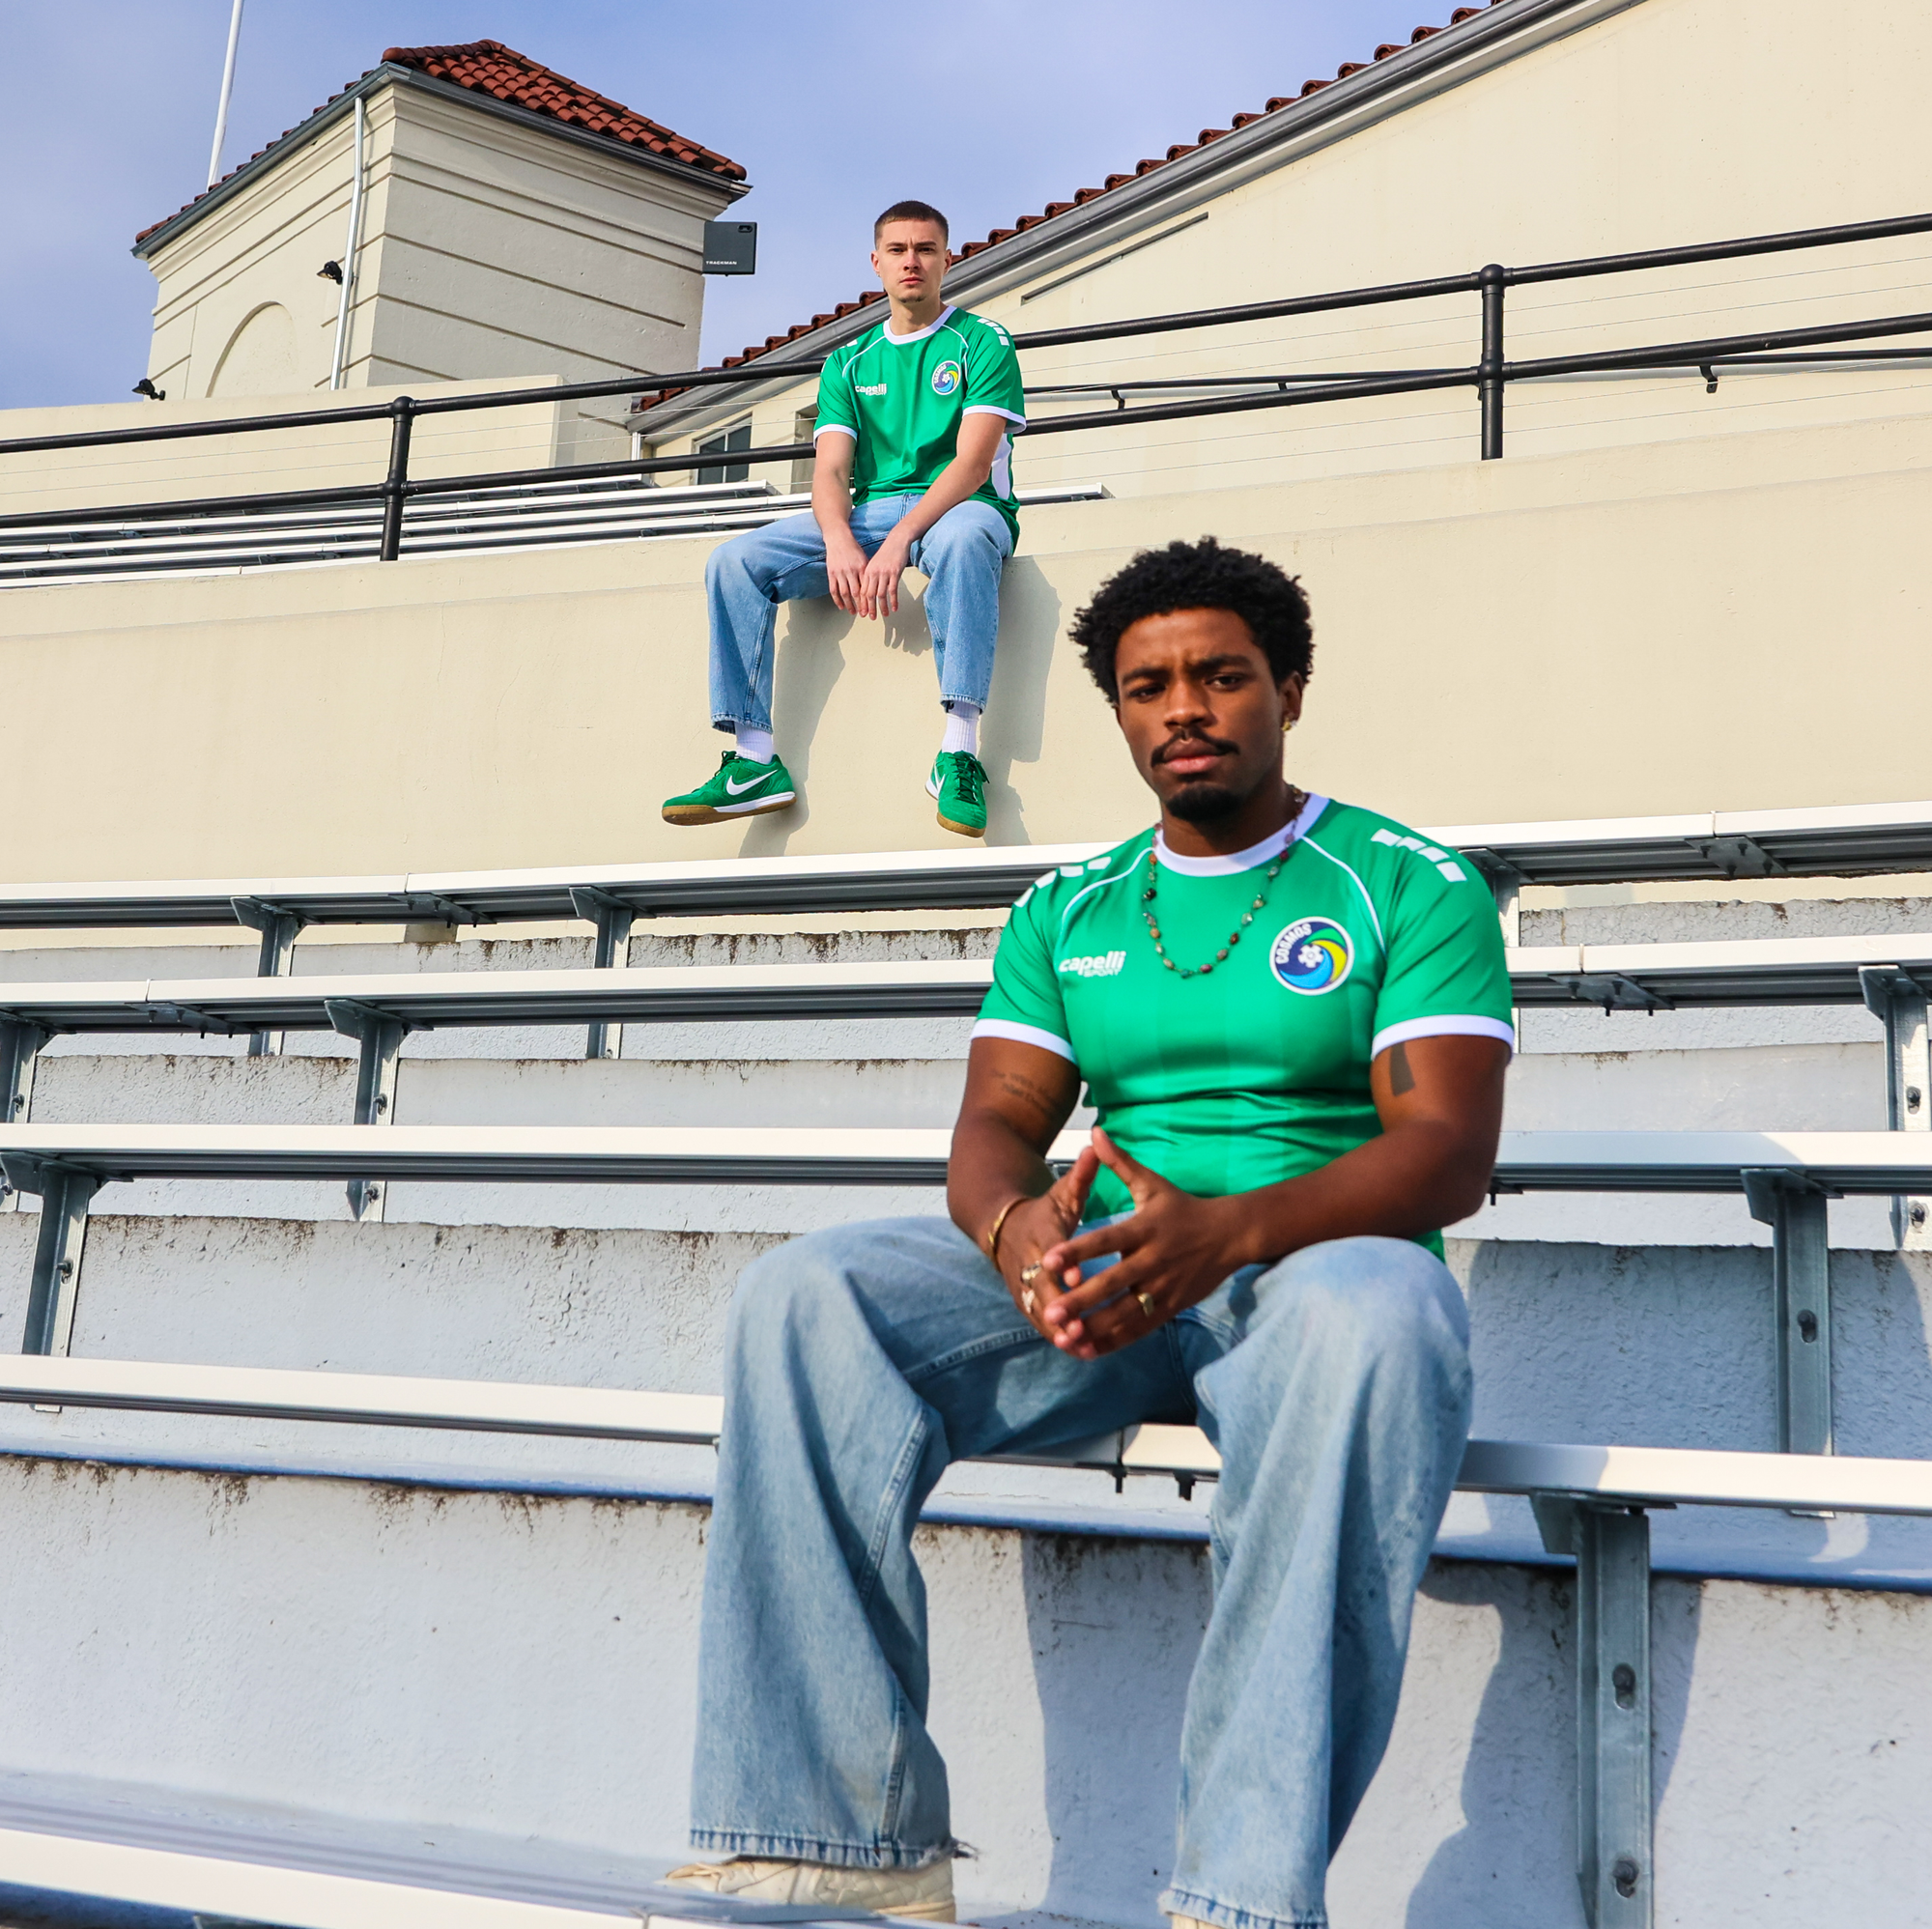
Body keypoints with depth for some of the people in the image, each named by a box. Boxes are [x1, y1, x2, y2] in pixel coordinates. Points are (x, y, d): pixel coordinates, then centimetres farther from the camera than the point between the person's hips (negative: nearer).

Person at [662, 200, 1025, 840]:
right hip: (867, 513, 5)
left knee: (960, 538, -43)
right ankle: (754, 761, -22)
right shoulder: (849, 363, 18)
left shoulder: (983, 342, 4)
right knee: (734, 560, -16)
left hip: (960, 506, -4)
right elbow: (830, 470, 6)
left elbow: (973, 461, -10)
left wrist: (899, 541, -24)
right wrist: (840, 544, -18)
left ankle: (958, 756, -45)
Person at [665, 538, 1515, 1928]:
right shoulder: (1066, 915, 17)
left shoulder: (1412, 887, 4)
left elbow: (1450, 1149, -8)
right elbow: (996, 1124, 6)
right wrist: (1015, 1226, -21)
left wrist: (1234, 1228, -28)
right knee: (804, 1296, -21)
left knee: (1375, 1314, -40)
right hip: (1093, 1288, 4)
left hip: (1309, 1268, -3)